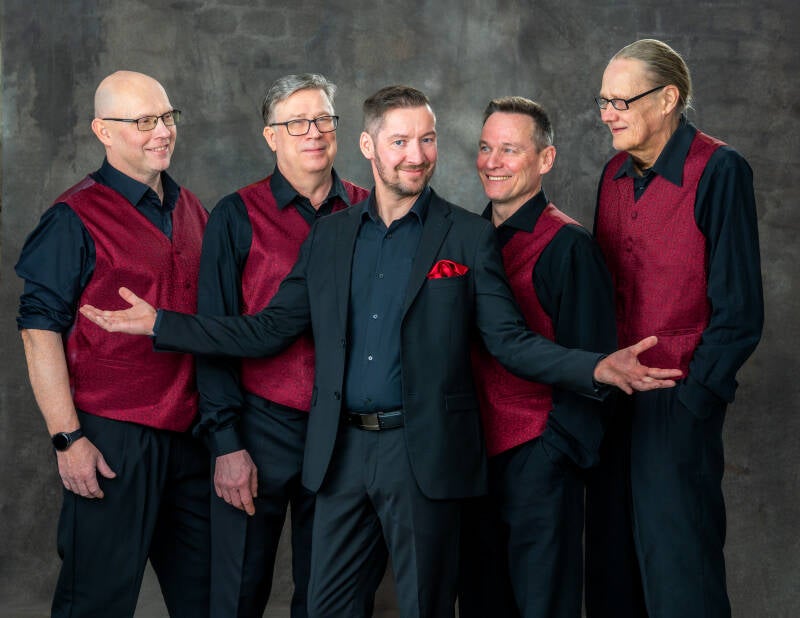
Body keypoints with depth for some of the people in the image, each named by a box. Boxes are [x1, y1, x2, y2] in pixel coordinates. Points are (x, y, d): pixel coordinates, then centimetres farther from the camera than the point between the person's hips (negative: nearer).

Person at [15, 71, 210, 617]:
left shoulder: (192, 212, 12)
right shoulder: (75, 218, -9)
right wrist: (68, 438, -16)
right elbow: (40, 330, -11)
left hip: (191, 432, 7)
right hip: (112, 438, -6)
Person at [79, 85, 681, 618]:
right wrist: (160, 324, 4)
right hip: (342, 451, 3)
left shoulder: (470, 236, -1)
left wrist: (598, 368, -21)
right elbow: (271, 328, 8)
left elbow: (509, 338, -5)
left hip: (424, 453, -3)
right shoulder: (329, 235, 9)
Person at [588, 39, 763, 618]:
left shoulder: (719, 170, -10)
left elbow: (738, 307, -12)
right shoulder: (616, 174, 11)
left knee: (676, 566, -1)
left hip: (679, 394, -6)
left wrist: (697, 395, -14)